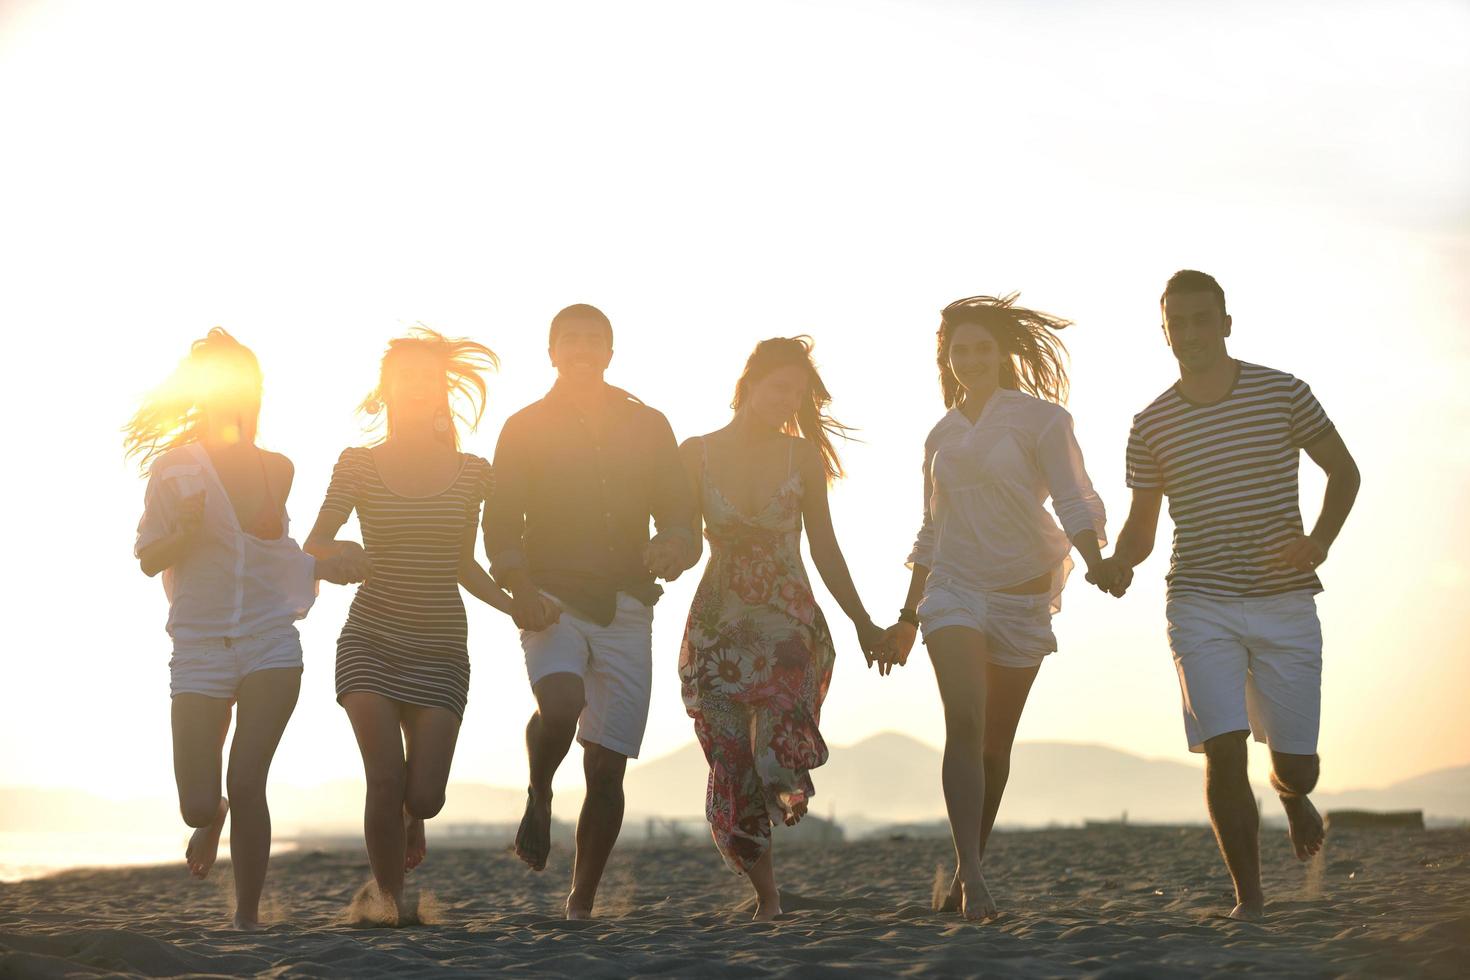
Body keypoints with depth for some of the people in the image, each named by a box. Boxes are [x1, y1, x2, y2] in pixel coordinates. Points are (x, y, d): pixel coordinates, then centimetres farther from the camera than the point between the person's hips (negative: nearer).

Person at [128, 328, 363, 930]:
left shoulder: (276, 470, 10)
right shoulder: (176, 468, 0)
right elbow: (147, 559, 0)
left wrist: (324, 567, 9)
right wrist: (185, 530, -16)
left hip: (271, 644, 1)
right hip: (199, 648, -1)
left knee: (247, 784, -14)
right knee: (197, 805, -3)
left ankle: (248, 917, -1)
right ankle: (214, 818, 35)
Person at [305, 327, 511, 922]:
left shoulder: (470, 472, 5)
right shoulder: (359, 466, -1)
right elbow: (313, 547, -3)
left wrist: (515, 606, 0)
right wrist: (339, 554, -25)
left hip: (440, 649, 1)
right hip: (370, 641, -1)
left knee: (424, 796, -4)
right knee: (386, 779, -13)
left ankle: (409, 817, 35)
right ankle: (389, 896, 9)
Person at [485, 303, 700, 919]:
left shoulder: (648, 427, 14)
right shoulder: (526, 428, 8)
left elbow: (680, 515, 11)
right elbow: (500, 525, 1)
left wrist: (673, 547, -14)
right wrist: (520, 585, -18)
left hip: (625, 607, 2)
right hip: (553, 598, -2)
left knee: (607, 767, -2)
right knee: (560, 704, -31)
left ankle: (581, 905, 9)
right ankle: (538, 796, 0)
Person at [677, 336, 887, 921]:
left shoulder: (802, 456, 6)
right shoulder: (695, 455, 3)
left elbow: (824, 549, 12)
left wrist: (863, 624, 15)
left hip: (790, 625, 0)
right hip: (718, 628, 0)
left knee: (775, 758, -23)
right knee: (732, 771, -1)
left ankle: (790, 784, 13)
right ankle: (767, 897, 16)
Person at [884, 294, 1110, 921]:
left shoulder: (1041, 419, -1)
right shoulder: (941, 436, 13)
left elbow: (1075, 503, -9)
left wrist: (1096, 560, -29)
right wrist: (907, 617, 20)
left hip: (1022, 593, -2)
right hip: (954, 592, 2)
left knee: (996, 742, 5)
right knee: (964, 722, -19)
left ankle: (964, 876, 19)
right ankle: (973, 877, -26)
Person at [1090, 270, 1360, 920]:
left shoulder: (1282, 394, 0)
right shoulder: (1151, 425, 4)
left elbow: (1343, 472, 9)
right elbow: (1141, 525, 12)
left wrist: (1319, 542, -9)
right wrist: (1119, 565, -10)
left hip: (1286, 604, 0)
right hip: (1201, 608, 0)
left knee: (1297, 763, 2)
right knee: (1223, 750, -14)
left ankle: (1289, 793, 41)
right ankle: (1248, 896, -1)